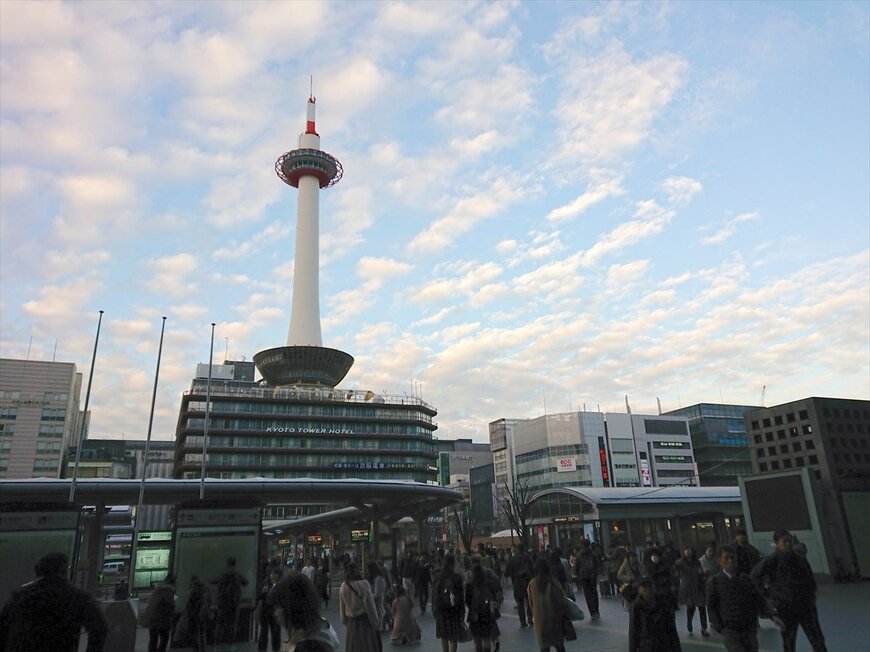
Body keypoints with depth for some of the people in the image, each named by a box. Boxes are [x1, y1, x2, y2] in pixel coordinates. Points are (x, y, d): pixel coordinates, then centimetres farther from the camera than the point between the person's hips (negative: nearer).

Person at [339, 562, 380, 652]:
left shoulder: (343, 587, 0)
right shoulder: (363, 584, -16)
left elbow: (342, 607, 9)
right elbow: (370, 606, -12)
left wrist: (345, 621, 22)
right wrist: (376, 624, -4)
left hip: (351, 622, 5)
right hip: (365, 621, -5)